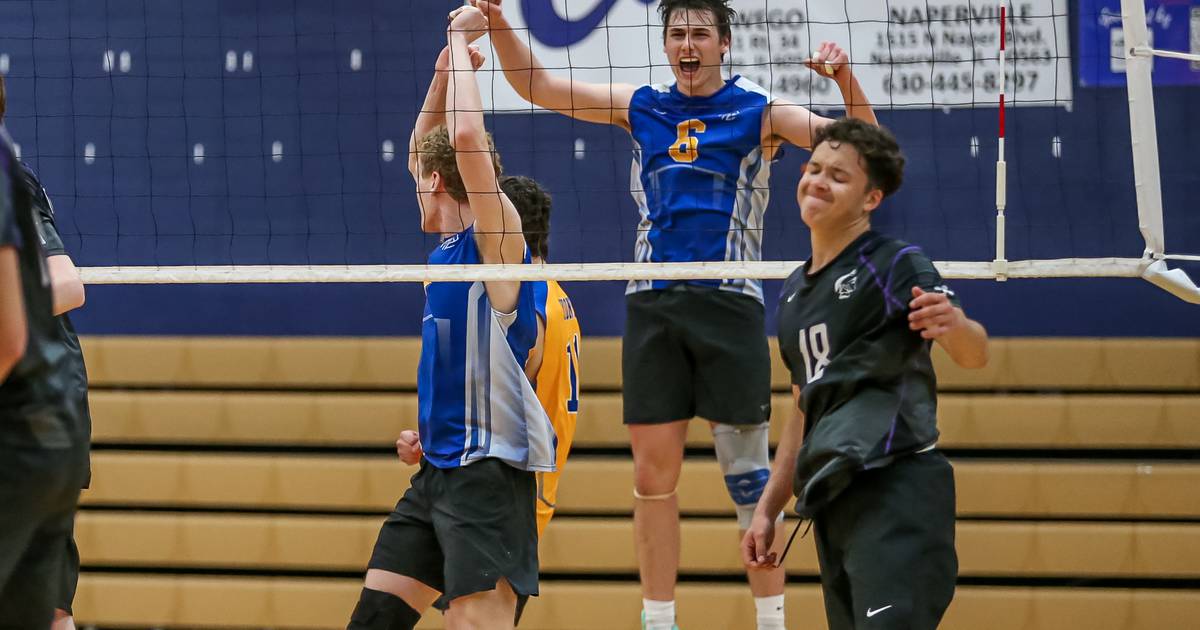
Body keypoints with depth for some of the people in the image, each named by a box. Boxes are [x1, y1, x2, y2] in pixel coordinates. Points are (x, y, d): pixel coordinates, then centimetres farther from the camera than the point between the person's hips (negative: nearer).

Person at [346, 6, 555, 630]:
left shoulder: (496, 239, -9)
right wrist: (446, 65, 19)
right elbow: (423, 151, 29)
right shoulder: (449, 244, 15)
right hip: (438, 469, 9)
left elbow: (467, 140, -23)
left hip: (489, 467, -9)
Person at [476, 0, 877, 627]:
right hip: (652, 304, 3)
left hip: (729, 300, -3)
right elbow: (537, 85, 15)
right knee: (653, 471, 2)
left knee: (747, 470, -3)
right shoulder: (641, 107, 12)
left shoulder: (758, 111, 3)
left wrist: (845, 78, -21)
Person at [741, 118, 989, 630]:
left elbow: (974, 354, -18)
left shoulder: (895, 265, -3)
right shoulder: (794, 294, 21)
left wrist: (953, 323, -41)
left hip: (895, 487, -8)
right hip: (833, 503, 8)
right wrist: (768, 508, 23)